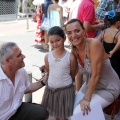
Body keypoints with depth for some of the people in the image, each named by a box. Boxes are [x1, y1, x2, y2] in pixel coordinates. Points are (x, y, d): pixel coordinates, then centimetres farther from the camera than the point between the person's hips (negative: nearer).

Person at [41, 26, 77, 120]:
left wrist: (66, 83, 5)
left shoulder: (70, 57, -14)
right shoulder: (47, 56, -5)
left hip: (65, 90, -3)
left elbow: (73, 75, -2)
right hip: (51, 89, 3)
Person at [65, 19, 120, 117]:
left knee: (81, 112, -14)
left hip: (108, 88, -6)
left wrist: (86, 98, -20)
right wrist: (78, 93, 5)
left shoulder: (94, 44, -28)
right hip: (90, 85, 6)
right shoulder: (74, 51, -7)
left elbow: (96, 75, -26)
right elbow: (79, 73, 4)